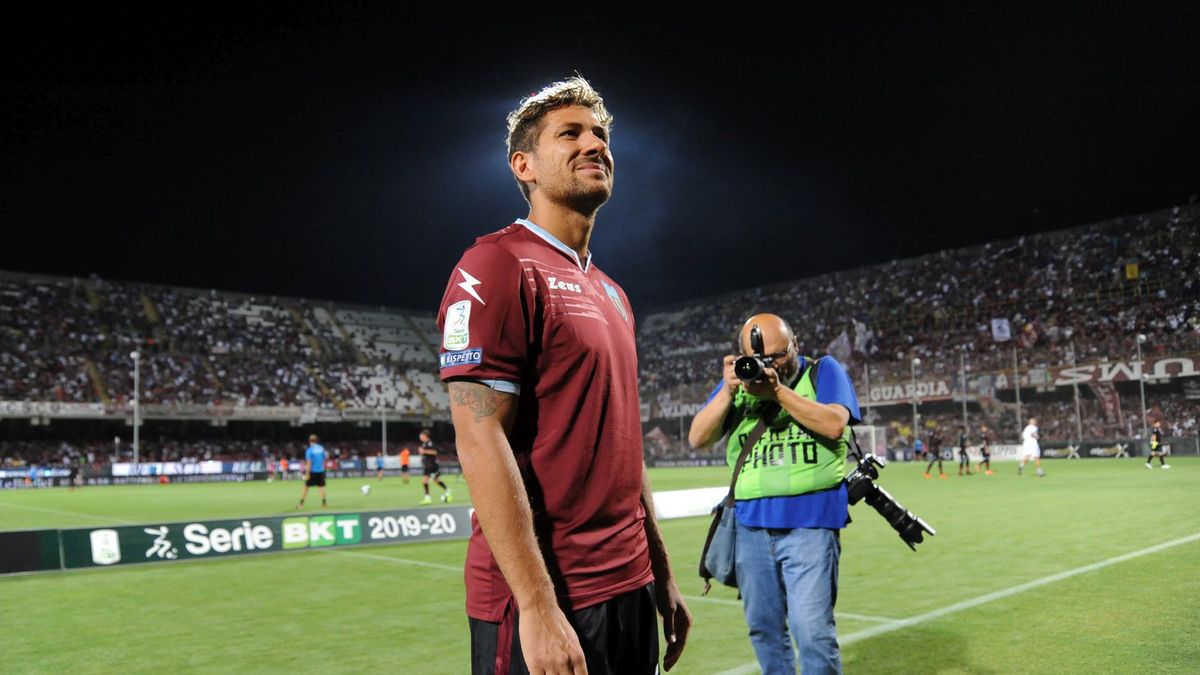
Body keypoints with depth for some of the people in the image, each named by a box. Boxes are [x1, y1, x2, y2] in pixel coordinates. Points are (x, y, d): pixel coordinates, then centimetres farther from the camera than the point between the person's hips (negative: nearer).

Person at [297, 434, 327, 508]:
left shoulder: (309, 450, -11)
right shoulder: (321, 448, 3)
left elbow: (308, 463, -14)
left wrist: (307, 474, -12)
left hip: (312, 471, -3)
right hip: (321, 471, 3)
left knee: (306, 487, 5)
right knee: (322, 486, 7)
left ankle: (301, 504, 6)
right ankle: (324, 503, 5)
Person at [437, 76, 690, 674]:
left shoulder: (610, 292, 15)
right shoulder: (497, 266, -12)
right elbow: (480, 441, -18)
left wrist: (662, 576, 16)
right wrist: (537, 605, -21)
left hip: (629, 588, 8)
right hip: (539, 603, -8)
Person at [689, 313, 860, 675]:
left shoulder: (823, 370, 3)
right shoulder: (738, 379, 11)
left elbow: (834, 425, -14)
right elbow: (698, 439, 3)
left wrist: (778, 391, -19)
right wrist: (727, 392, -11)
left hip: (810, 522, -4)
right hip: (751, 525, 4)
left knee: (811, 630, -8)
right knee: (763, 627, 13)